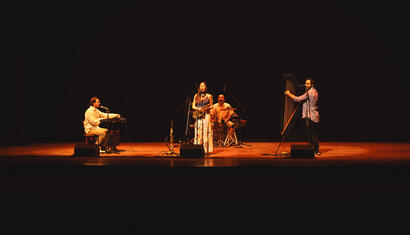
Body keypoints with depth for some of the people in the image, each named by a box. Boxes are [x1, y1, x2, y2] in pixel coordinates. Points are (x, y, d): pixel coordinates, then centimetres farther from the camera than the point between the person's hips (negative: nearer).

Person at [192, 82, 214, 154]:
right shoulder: (196, 96, 12)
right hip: (198, 115, 2)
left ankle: (207, 149, -7)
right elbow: (193, 106, 10)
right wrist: (198, 109, -9)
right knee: (198, 132, -2)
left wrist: (207, 108, -11)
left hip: (206, 115, -2)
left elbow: (212, 106, 9)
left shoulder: (209, 96, 6)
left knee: (206, 131, -7)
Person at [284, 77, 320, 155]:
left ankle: (313, 151, -4)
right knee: (315, 134, 12)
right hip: (315, 116, 9)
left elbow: (298, 99, -17)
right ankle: (316, 150, 15)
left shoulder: (309, 93, -14)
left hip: (310, 116, -9)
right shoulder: (315, 91, 16)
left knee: (309, 134, -5)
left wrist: (289, 94, -7)